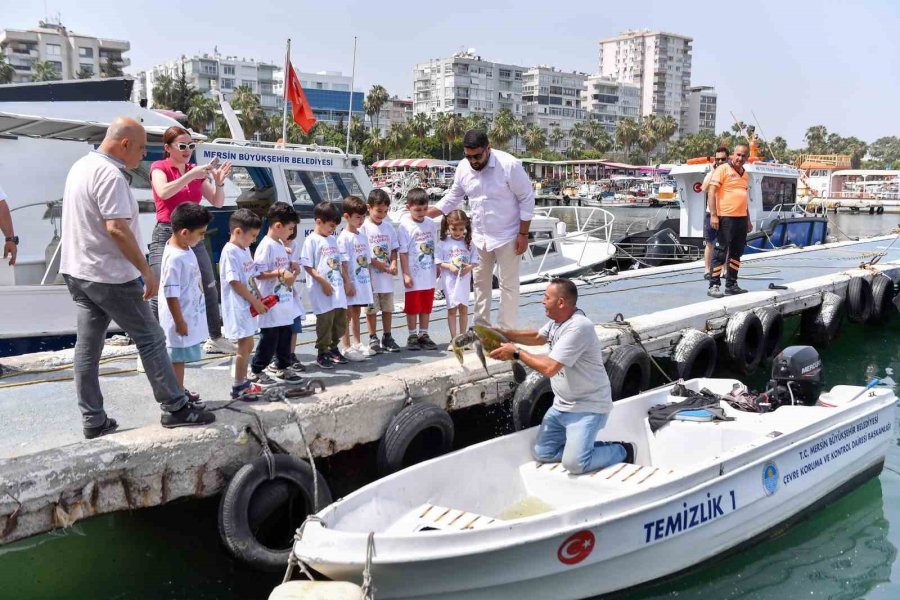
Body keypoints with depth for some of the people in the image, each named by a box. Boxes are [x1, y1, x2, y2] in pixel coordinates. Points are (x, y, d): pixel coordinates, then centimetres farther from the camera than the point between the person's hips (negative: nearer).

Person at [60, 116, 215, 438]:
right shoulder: (109, 174, -18)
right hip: (110, 276, -9)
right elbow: (117, 228, -25)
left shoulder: (81, 166, 13)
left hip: (77, 272, 10)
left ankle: (93, 420, 16)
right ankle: (175, 408, 8)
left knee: (87, 346, 10)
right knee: (151, 339, 1)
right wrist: (147, 270, -19)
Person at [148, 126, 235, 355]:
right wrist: (190, 175, -30)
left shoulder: (196, 171, 11)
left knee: (209, 289, 11)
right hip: (166, 235, -6)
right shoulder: (159, 167, -3)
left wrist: (219, 182, -11)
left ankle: (215, 339, 27)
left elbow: (217, 202, 7)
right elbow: (163, 192, -25)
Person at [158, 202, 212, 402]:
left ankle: (180, 391, 33)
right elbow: (170, 294, -24)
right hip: (180, 318, -9)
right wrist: (179, 321, -20)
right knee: (177, 358, 3)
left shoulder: (185, 248, 4)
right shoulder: (174, 258, -25)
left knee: (182, 356, 20)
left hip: (190, 315, 9)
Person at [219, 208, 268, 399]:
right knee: (244, 345, -5)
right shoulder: (230, 251, -17)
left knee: (247, 345, 14)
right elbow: (235, 283, -20)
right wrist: (255, 301, -16)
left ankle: (243, 382, 24)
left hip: (248, 306, 9)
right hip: (237, 307, -9)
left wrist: (257, 300, 9)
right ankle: (238, 387, 4)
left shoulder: (245, 249, 11)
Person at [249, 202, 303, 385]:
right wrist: (280, 273, -25)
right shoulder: (266, 246, -16)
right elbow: (257, 273, -21)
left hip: (284, 302, 9)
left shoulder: (281, 244, 12)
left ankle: (282, 367, 29)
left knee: (285, 337, 15)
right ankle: (256, 371, 13)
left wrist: (290, 271, 8)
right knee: (269, 339, 0)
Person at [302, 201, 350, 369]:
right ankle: (322, 353, 9)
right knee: (325, 321, -3)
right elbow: (308, 266, -12)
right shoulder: (311, 240, -7)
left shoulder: (332, 240, 15)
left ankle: (333, 348, 28)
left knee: (340, 320, 12)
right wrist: (323, 281, -18)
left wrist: (346, 280, 12)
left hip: (338, 289, 7)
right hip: (322, 291, -7)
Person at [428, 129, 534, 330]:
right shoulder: (463, 168, -4)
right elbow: (452, 198, 9)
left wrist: (523, 234, -14)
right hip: (479, 237, 5)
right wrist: (425, 214, -1)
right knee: (480, 283, 15)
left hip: (506, 236, -5)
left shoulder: (509, 165, -20)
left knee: (508, 284, 2)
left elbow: (527, 199, -13)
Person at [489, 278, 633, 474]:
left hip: (588, 407, -9)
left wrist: (516, 353, -17)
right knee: (542, 453, 3)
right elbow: (537, 337, 22)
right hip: (562, 405, 9)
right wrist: (503, 333, 9)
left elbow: (549, 368, -29)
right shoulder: (557, 320, 2)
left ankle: (621, 451, 6)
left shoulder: (578, 327, -27)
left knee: (574, 464, -18)